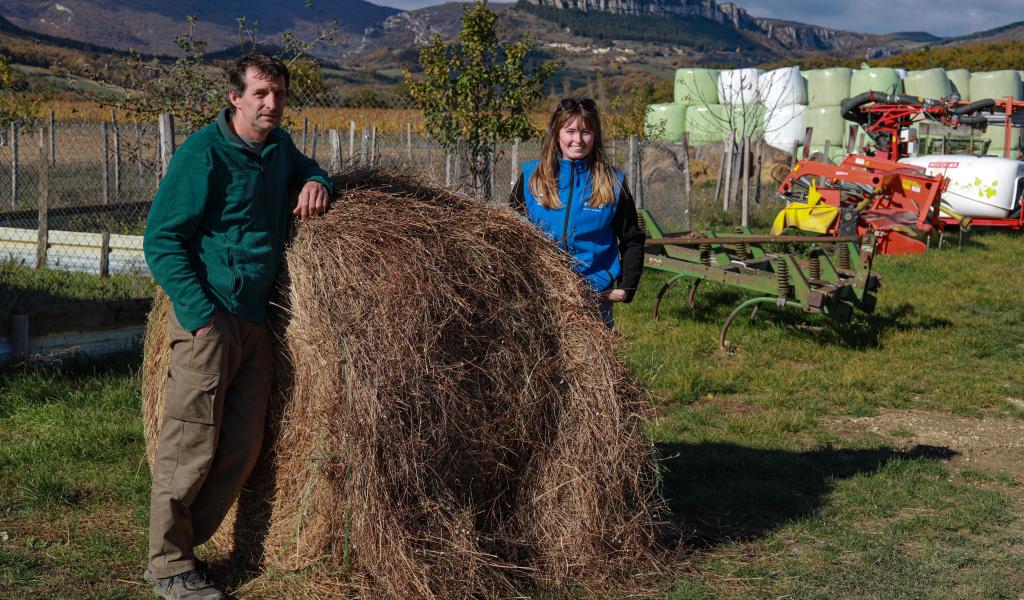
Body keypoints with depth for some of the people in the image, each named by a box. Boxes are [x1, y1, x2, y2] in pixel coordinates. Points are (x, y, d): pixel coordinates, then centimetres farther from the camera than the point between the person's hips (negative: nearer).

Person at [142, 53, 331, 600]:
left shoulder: (278, 146, 11)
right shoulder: (203, 153, -12)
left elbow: (304, 166, 34)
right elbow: (161, 240, -12)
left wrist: (315, 181, 8)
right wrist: (199, 313, -19)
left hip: (255, 318, 8)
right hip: (209, 315, -8)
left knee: (242, 446, 9)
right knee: (191, 444, -3)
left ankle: (185, 541, 22)